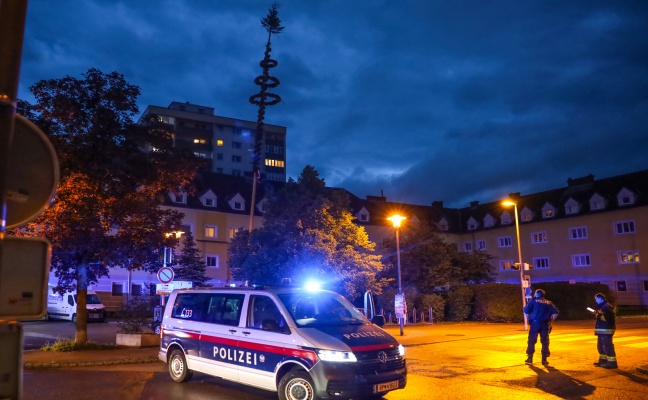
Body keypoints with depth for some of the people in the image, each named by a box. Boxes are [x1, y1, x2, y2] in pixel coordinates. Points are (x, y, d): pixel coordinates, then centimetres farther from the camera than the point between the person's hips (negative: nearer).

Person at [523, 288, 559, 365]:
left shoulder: (533, 301, 5)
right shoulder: (549, 303, 15)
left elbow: (526, 310, -6)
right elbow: (555, 313, 6)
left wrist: (529, 320, 5)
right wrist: (550, 321, 12)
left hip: (535, 323, -2)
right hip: (545, 324, 3)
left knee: (531, 341, 4)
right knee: (545, 341, 9)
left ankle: (530, 358, 5)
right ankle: (544, 360, 8)